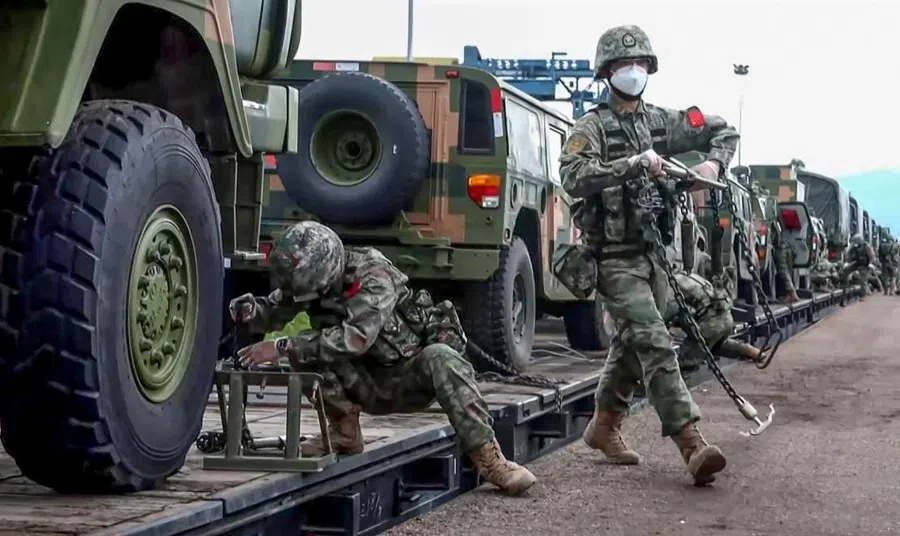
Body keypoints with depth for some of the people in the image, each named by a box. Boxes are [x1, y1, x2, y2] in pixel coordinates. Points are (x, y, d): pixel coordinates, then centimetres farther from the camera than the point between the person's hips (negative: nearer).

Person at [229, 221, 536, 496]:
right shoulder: (309, 280, -8)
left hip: (411, 378, -5)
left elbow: (356, 337, -41)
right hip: (367, 385, 5)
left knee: (441, 358, -37)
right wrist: (250, 309, -23)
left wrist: (283, 347, -41)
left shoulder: (373, 276, -27)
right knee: (306, 351, -20)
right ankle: (344, 433, -6)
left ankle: (487, 457, -37)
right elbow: (274, 312, 2)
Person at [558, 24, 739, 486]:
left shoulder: (660, 121, 10)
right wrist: (632, 164, -30)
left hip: (651, 251, 7)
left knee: (631, 343, 17)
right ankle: (692, 446, -23)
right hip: (615, 256, -7)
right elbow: (573, 177, -24)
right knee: (655, 343, -16)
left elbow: (723, 130, 18)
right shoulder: (593, 126, -7)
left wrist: (714, 162, -2)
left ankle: (603, 426, 35)